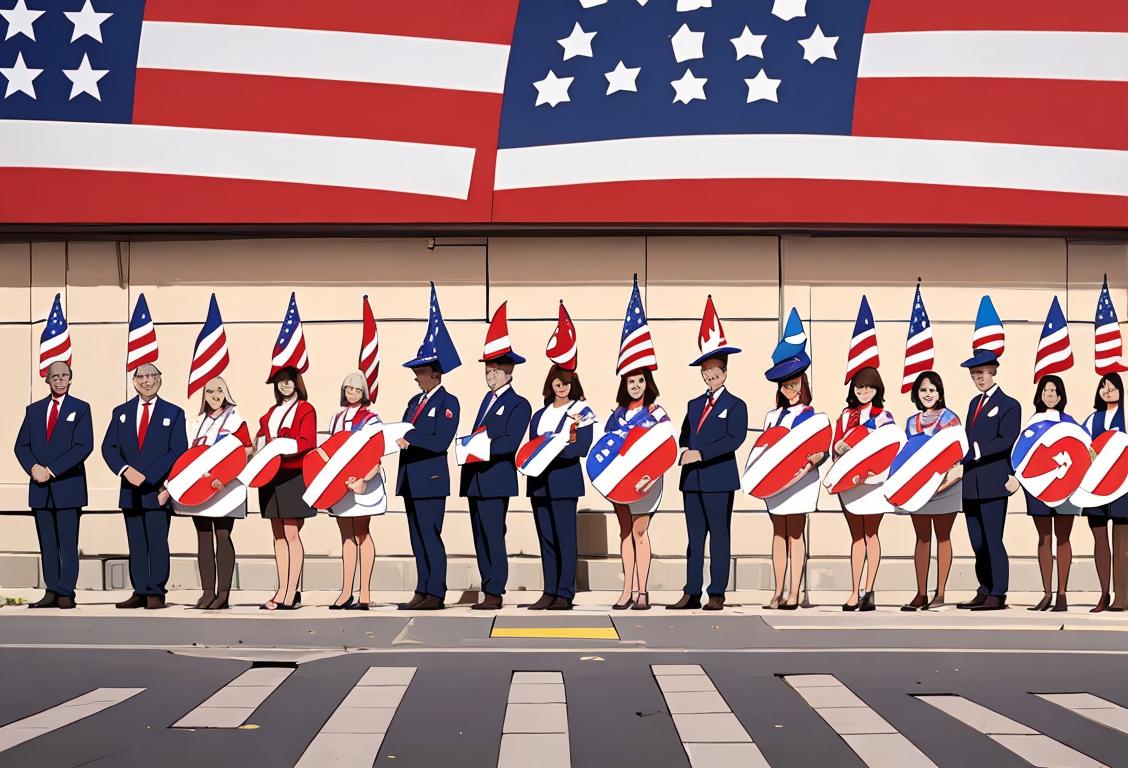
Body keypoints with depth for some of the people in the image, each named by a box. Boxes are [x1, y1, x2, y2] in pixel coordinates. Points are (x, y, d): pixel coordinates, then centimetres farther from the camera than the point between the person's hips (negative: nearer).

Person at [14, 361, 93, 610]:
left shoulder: (80, 409, 4)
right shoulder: (34, 410, 16)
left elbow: (83, 446, -7)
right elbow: (21, 446, 11)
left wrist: (52, 470, -13)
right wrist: (34, 467, -9)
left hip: (68, 486, -4)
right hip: (40, 487, 4)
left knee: (68, 544, -4)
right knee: (47, 544, 4)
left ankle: (66, 593, -4)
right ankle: (51, 593, 7)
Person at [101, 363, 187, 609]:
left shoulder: (173, 413, 6)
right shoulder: (121, 412, 14)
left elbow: (179, 452, -1)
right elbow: (108, 447, 7)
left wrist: (169, 487, -11)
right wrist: (125, 470, -11)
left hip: (158, 489, -3)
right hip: (130, 491, 3)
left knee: (157, 542, -6)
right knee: (136, 545, 5)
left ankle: (156, 594, -2)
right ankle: (139, 593, 8)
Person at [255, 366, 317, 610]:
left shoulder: (306, 409, 0)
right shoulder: (271, 412, 20)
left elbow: (307, 443, -11)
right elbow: (261, 438, 20)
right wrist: (260, 447, -1)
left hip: (294, 476, -7)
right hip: (271, 475, 7)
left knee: (291, 534, -8)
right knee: (278, 535, 7)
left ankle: (292, 594, -8)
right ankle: (282, 591, 10)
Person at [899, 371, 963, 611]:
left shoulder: (950, 418, 1)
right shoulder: (912, 422, 13)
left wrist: (951, 476, -17)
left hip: (944, 485, -4)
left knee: (942, 537, 3)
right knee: (922, 538, 4)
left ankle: (940, 593, 5)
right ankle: (921, 594, 6)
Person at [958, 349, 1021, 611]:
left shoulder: (1009, 405, -4)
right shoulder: (975, 403, 20)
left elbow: (1006, 441, -17)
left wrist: (976, 450, -26)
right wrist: (963, 454, 1)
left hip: (993, 482, -7)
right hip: (971, 483, 7)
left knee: (993, 540, -6)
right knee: (977, 541, 10)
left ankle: (998, 596, -1)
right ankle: (984, 592, 17)